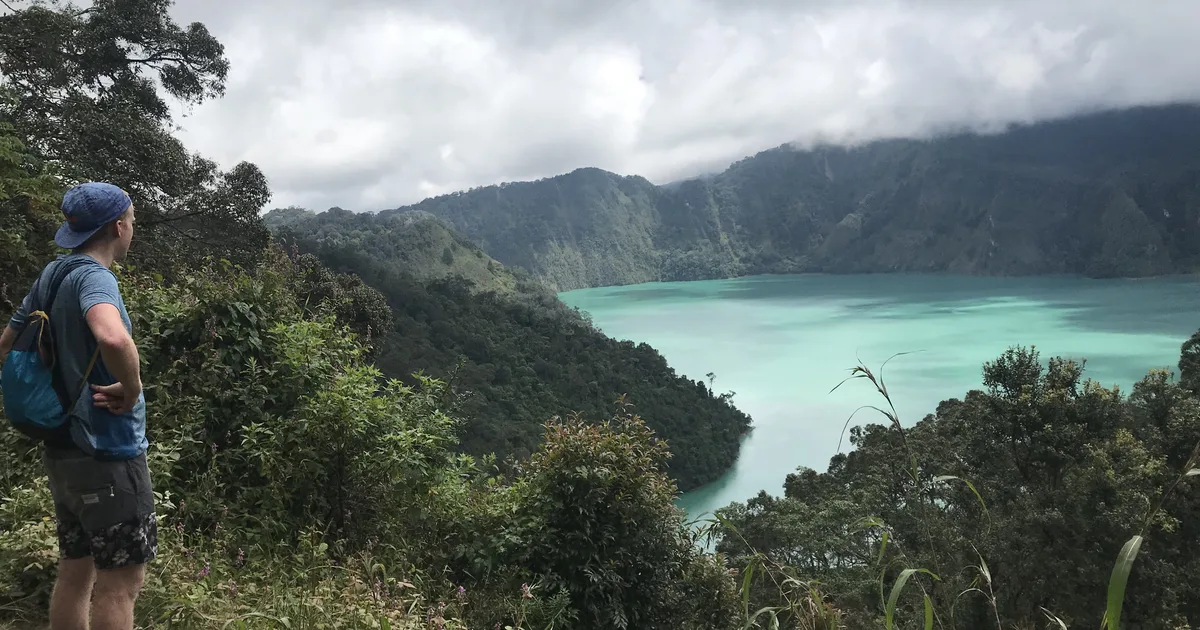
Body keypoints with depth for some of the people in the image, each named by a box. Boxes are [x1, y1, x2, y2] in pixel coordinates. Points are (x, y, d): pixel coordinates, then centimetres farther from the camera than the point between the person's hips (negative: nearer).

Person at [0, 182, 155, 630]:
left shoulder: (52, 274, 9)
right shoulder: (93, 276, -19)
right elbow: (113, 338, -41)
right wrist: (131, 388, -24)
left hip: (64, 448, 9)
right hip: (107, 453, -9)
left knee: (75, 572, 19)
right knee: (119, 581, 1)